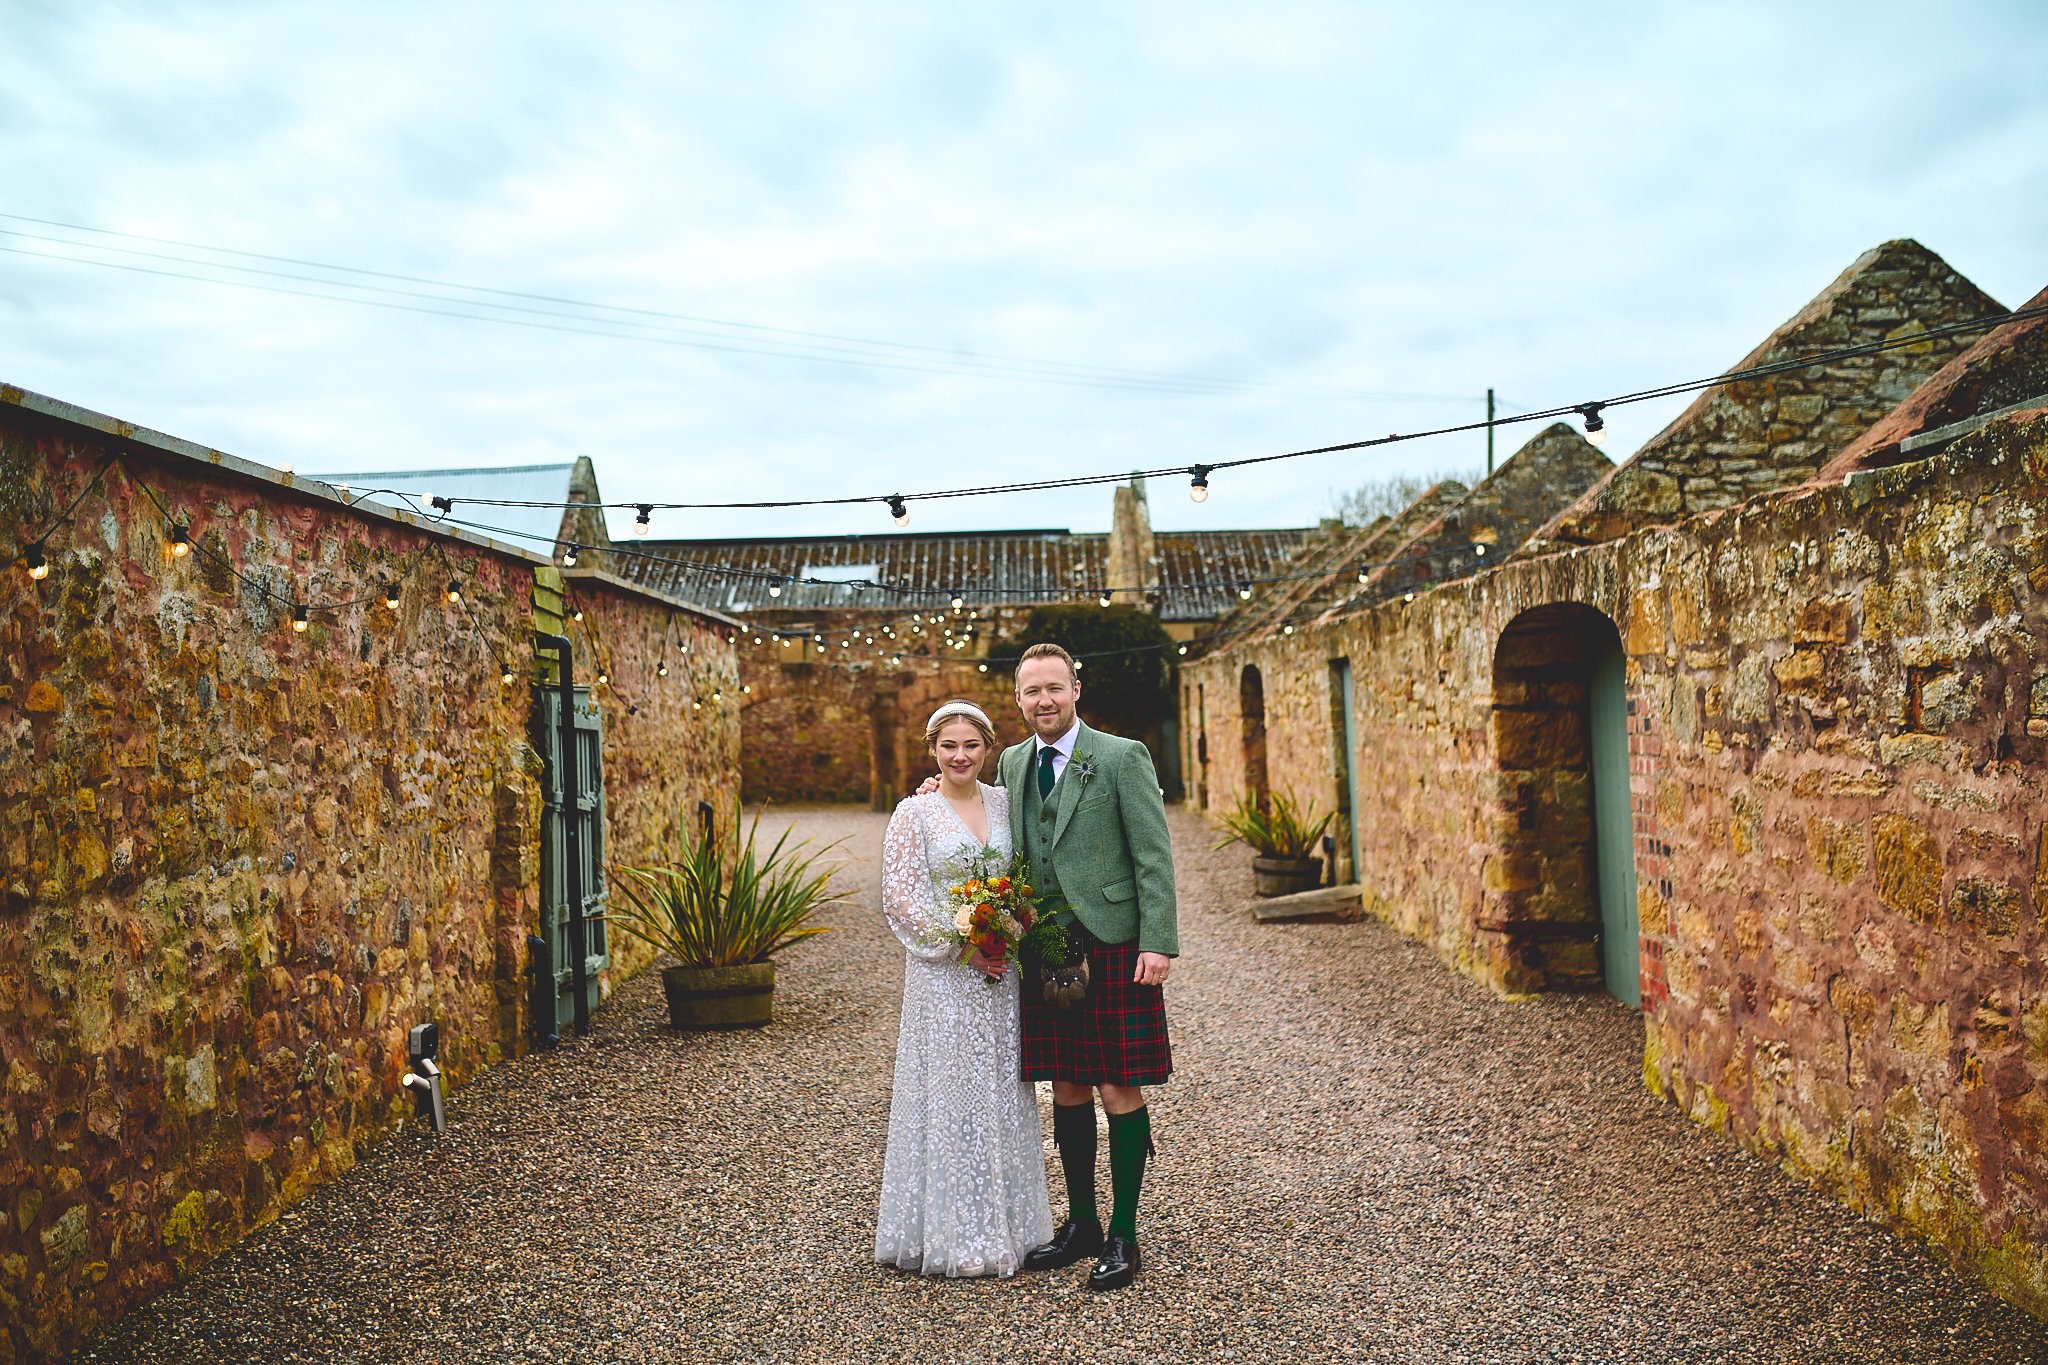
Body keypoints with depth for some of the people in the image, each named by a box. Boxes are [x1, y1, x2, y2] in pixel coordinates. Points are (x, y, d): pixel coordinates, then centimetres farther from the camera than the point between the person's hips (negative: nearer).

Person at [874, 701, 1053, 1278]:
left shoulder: (1005, 802, 7)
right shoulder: (914, 813, -5)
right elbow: (901, 896, -10)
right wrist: (962, 947, -15)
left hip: (1000, 970, 5)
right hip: (943, 973, -4)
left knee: (1003, 1093, 11)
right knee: (949, 1093, 0)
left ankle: (1003, 1223, 23)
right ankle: (951, 1234, 11)